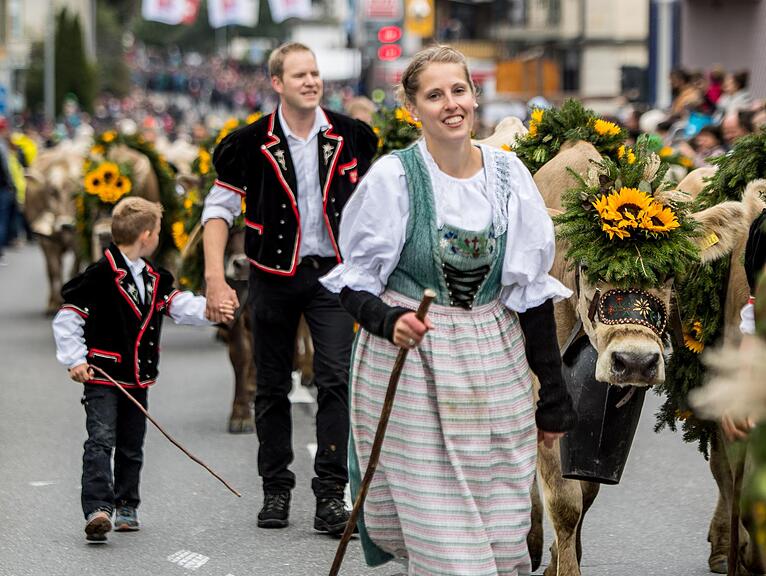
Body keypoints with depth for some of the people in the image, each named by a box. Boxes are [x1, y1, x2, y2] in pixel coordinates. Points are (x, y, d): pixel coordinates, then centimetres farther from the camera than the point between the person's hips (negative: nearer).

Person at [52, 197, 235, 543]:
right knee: (101, 441, -15)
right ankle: (98, 510, -23)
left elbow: (180, 306, 8)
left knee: (132, 447, 14)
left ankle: (126, 507, 26)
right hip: (102, 376, -8)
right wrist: (75, 359, -15)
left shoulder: (155, 279, 8)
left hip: (137, 379, 8)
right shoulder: (100, 276, -15)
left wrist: (210, 310, -10)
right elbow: (67, 318, -12)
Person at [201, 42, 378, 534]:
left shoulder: (350, 138, 1)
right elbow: (219, 208, 0)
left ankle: (331, 494, -9)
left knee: (337, 379, -10)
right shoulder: (253, 143, -5)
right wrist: (215, 278, -9)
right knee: (273, 387, 8)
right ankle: (276, 490, 20)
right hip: (274, 276, 0)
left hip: (332, 272, 0)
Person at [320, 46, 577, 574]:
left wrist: (554, 394, 8)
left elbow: (531, 290, 7)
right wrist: (390, 321, -24)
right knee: (440, 533, -5)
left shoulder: (508, 174, 3)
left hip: (492, 365, 3)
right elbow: (354, 285, -2)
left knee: (503, 533, 3)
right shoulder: (393, 177, -7)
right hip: (408, 364, -3)